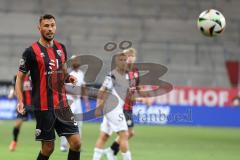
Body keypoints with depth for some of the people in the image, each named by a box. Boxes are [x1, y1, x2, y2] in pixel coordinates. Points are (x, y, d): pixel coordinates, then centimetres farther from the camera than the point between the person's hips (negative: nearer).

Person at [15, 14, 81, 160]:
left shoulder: (61, 48, 9)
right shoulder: (31, 51, -7)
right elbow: (20, 78, -3)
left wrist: (69, 77, 1)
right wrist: (20, 101, -15)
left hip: (62, 104, 5)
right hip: (43, 108, -5)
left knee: (76, 142, -3)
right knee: (48, 148, -1)